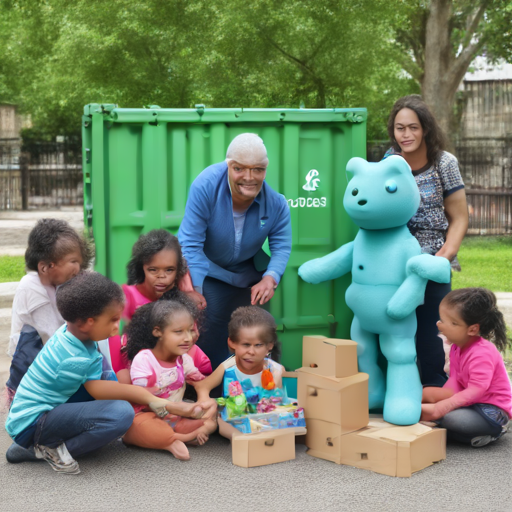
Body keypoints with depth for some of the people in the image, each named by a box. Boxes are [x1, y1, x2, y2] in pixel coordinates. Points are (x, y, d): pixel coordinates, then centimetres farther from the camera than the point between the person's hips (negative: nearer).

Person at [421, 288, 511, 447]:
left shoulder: (482, 354, -22)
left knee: (449, 416, -35)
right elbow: (454, 382, 3)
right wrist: (437, 396, -18)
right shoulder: (456, 348, 8)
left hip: (493, 411, -10)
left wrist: (438, 409, -37)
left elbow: (475, 392, -29)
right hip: (474, 404, 10)